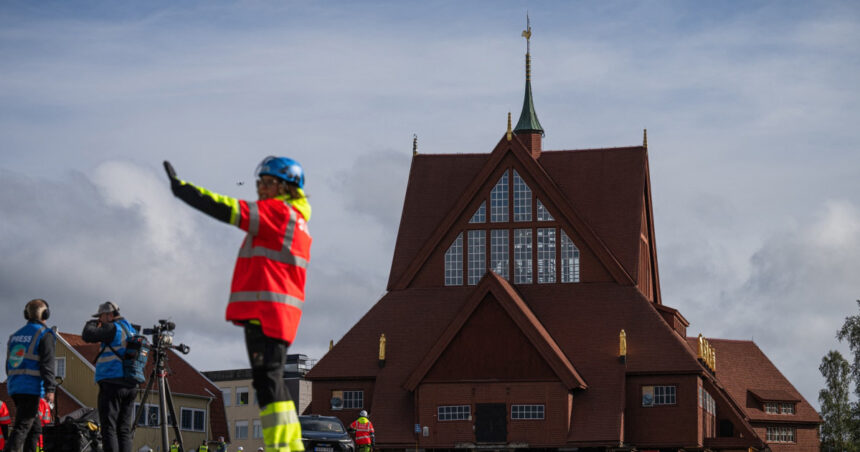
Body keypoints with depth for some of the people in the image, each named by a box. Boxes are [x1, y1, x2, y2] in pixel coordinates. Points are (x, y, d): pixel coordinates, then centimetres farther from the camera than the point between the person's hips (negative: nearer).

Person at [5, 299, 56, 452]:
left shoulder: (15, 335, 17)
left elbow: (9, 364, 19)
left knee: (35, 428, 16)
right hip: (32, 387, -7)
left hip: (14, 387, 7)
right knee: (22, 426, -12)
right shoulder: (45, 334, -5)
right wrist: (50, 389, -15)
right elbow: (47, 364, -13)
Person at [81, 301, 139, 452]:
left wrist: (91, 324, 9)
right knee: (124, 429, 7)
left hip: (112, 384, -8)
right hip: (131, 386, 8)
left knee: (109, 428, -9)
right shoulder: (132, 331, 19)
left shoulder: (113, 328, -6)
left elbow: (88, 335, -13)